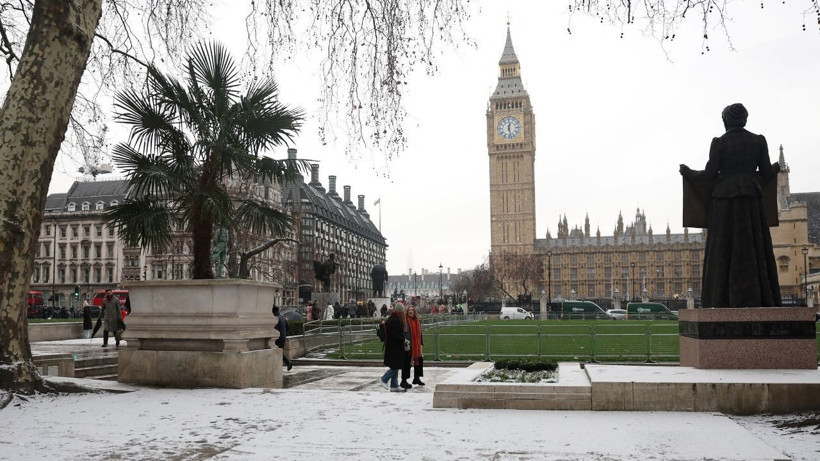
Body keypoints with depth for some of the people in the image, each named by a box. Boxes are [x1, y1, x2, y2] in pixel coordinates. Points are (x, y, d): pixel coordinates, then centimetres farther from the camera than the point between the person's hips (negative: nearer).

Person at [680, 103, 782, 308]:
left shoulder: (719, 143, -5)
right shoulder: (758, 141, 4)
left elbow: (710, 174, -7)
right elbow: (766, 172, 6)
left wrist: (689, 173, 11)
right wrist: (776, 168, 29)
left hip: (724, 200, -2)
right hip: (751, 200, 3)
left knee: (725, 250, 0)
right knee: (754, 249, 6)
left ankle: (723, 300, -4)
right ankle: (761, 299, 4)